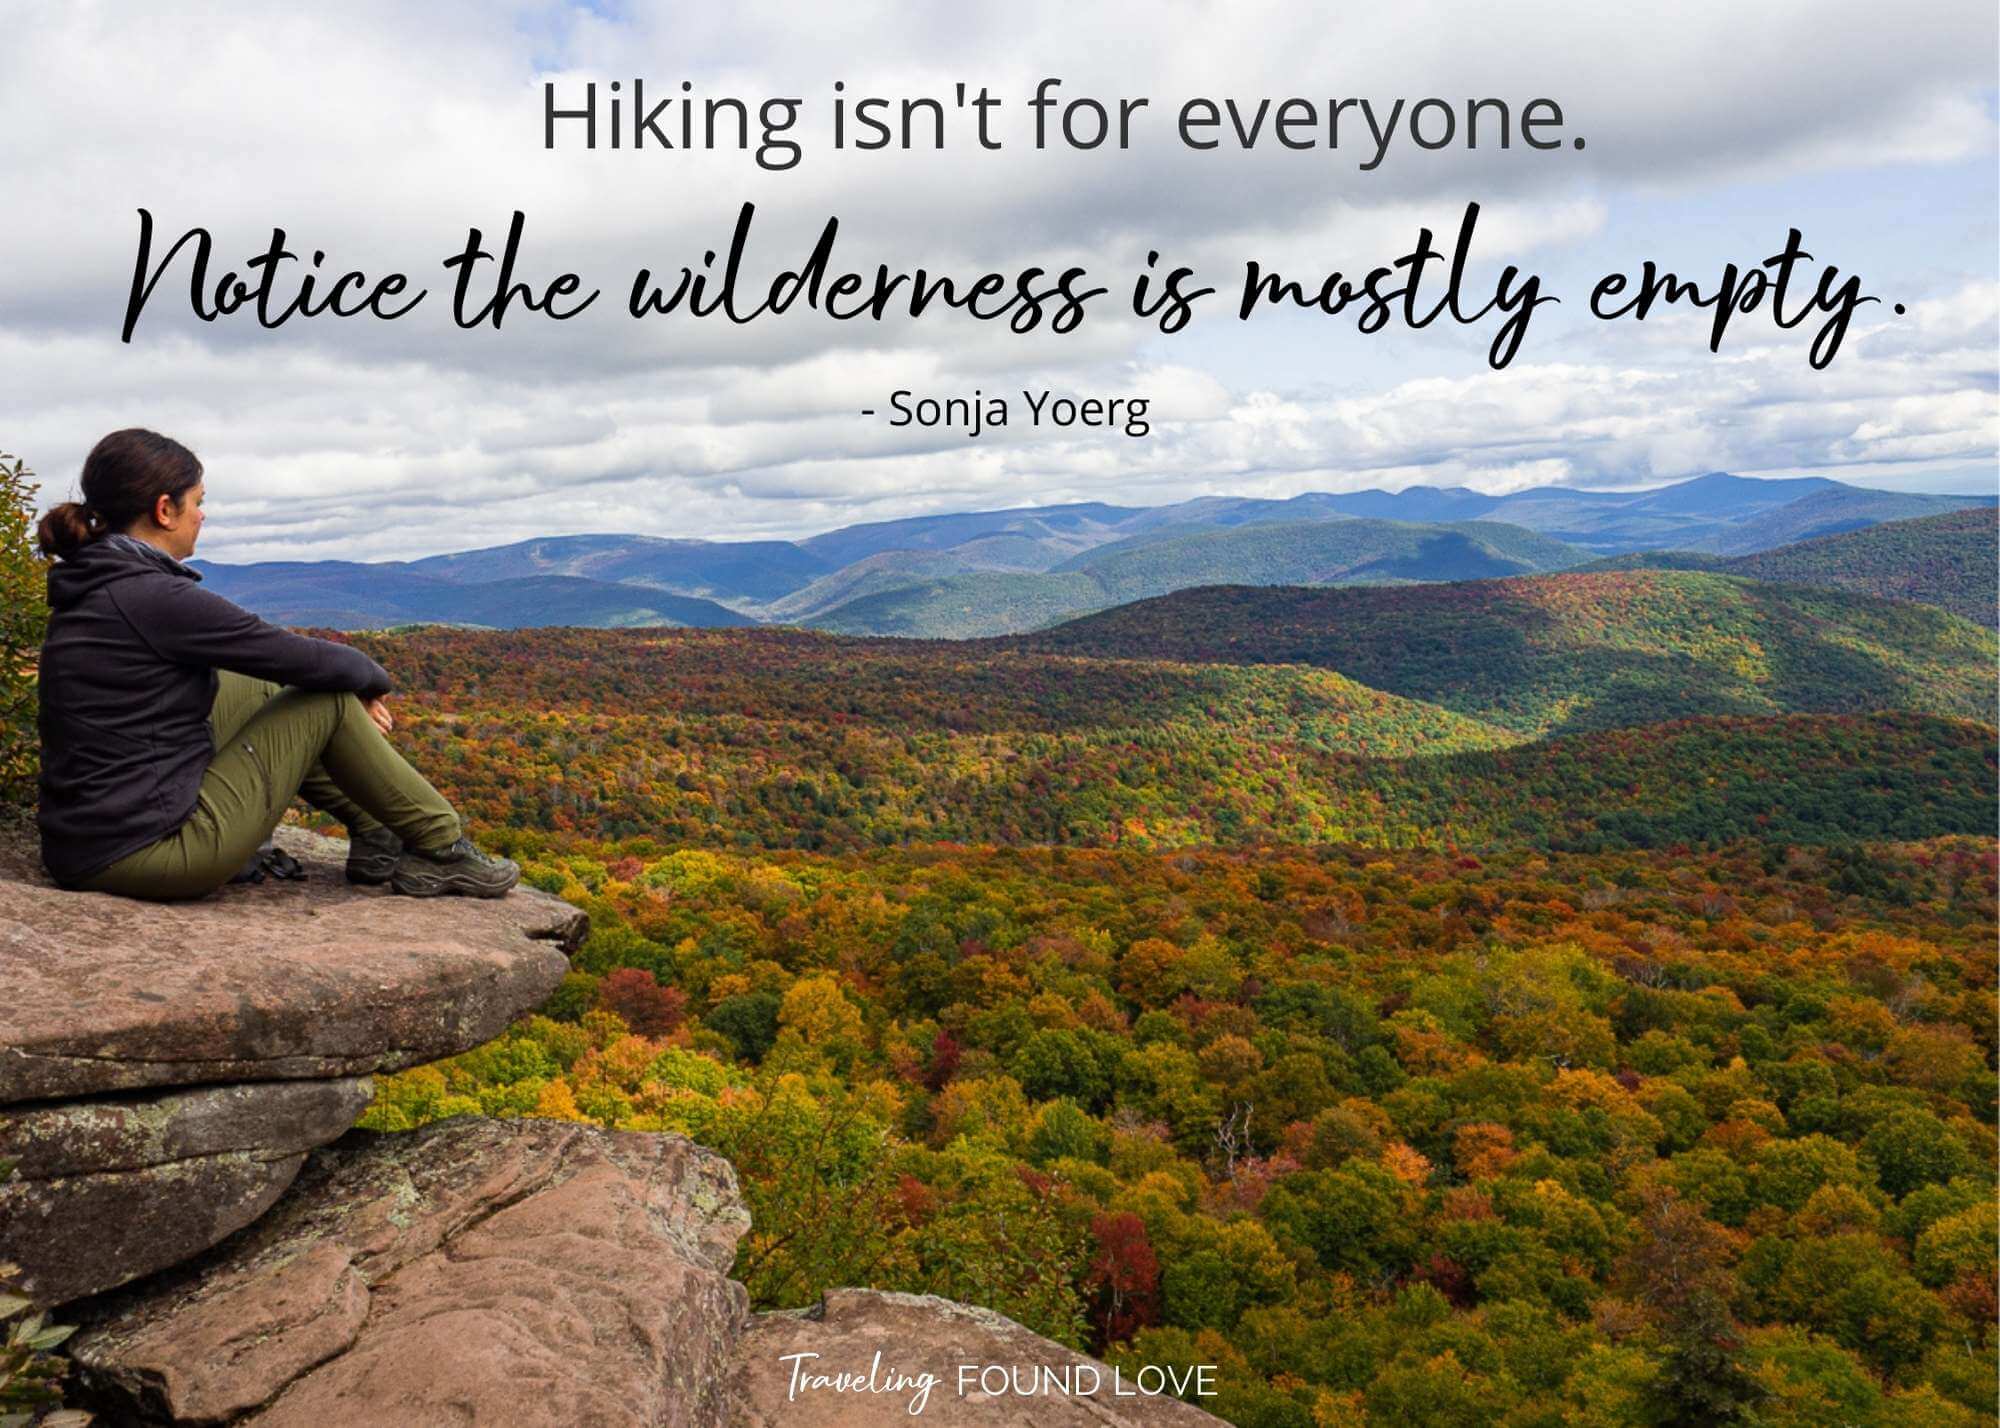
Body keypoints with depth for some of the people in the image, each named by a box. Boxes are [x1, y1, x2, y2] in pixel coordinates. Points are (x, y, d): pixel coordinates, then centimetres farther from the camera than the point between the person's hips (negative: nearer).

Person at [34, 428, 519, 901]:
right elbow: (306, 660, -12)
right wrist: (371, 678, 9)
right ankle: (444, 850, 11)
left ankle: (375, 835, 25)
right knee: (329, 699, -1)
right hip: (148, 855, -9)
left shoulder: (88, 585, 10)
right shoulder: (153, 597, -19)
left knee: (258, 689, 20)